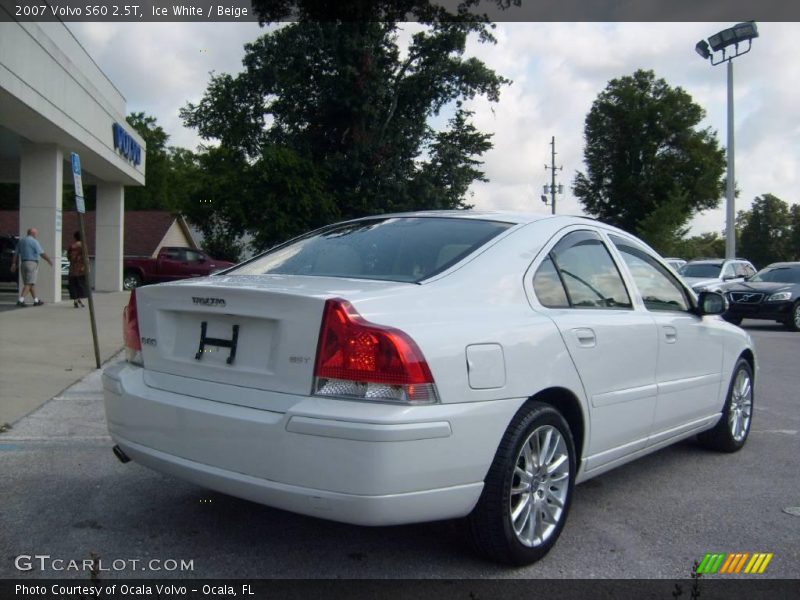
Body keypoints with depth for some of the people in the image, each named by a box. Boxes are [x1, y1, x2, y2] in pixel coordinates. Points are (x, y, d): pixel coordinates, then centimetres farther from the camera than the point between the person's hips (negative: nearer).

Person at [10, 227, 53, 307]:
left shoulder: (21, 241, 14)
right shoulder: (34, 241, -9)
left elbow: (16, 254, 10)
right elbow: (42, 253, -12)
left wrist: (14, 264, 9)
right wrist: (49, 260, -1)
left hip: (23, 263, 8)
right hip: (32, 263, -8)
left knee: (31, 283, 12)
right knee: (29, 283, -7)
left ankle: (36, 300, 16)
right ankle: (21, 300, -15)